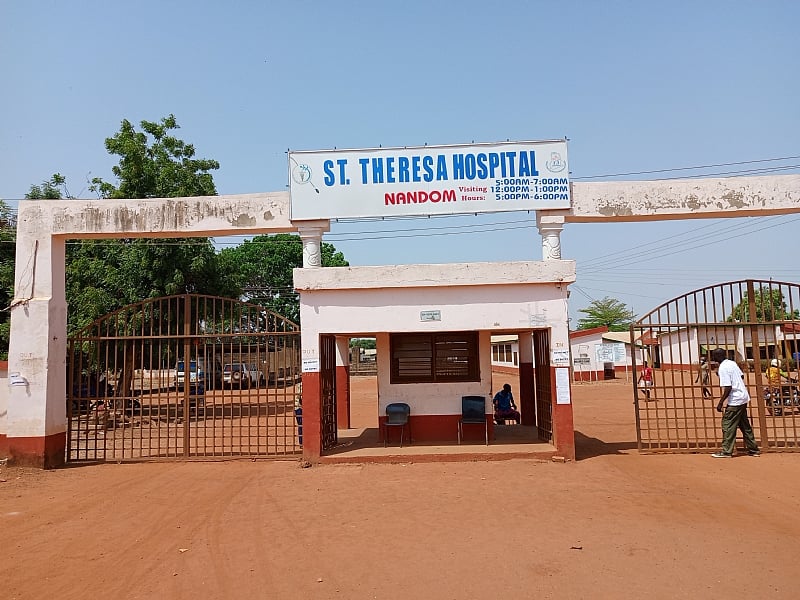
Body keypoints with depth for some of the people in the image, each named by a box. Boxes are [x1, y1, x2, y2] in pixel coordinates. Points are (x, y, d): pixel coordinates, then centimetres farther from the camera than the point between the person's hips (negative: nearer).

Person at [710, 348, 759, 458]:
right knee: (745, 425, 17)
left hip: (735, 401, -9)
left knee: (728, 425, -1)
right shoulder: (732, 363, 7)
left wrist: (720, 403, -15)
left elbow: (727, 388, -21)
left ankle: (727, 451, 3)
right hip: (743, 398, 9)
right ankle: (753, 449, 23)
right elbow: (742, 376, 19)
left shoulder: (723, 368, -18)